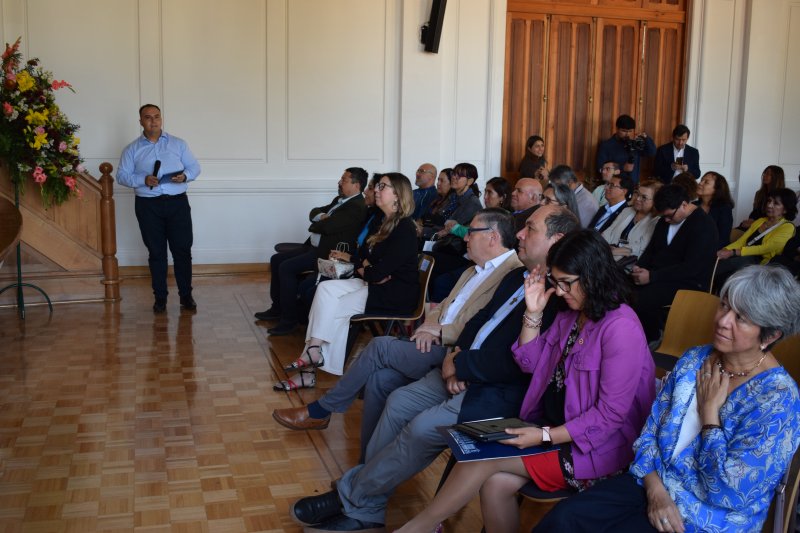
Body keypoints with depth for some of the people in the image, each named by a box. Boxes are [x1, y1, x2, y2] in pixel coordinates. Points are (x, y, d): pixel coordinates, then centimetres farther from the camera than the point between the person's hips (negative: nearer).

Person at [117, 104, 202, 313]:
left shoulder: (178, 144, 10)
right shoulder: (132, 149, 8)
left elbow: (195, 167, 9)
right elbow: (122, 176, 2)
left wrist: (185, 176, -14)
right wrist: (144, 180, -16)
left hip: (177, 202, 0)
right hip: (148, 205, 0)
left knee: (182, 250, -1)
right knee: (156, 252, 5)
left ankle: (186, 295, 10)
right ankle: (160, 297, 15)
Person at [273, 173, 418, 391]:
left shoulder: (404, 229, -16)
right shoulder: (384, 224, 15)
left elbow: (379, 272, -21)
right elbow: (360, 255, 14)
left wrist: (364, 270, 0)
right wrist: (366, 267, -7)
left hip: (396, 293, -9)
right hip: (374, 284, 9)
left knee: (333, 308, -18)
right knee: (326, 288, -12)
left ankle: (313, 353, 0)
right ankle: (313, 353, -18)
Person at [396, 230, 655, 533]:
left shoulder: (621, 328, -18)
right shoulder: (570, 315, 8)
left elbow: (611, 414, -19)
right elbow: (530, 364, 13)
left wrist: (547, 436, -22)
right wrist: (533, 313, 0)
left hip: (594, 447, -7)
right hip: (554, 428, 7)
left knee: (485, 458, -16)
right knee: (495, 483, -20)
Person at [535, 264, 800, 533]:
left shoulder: (778, 399, -17)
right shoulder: (694, 359, 2)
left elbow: (729, 493, -21)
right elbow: (651, 429, 6)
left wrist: (708, 410, -15)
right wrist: (655, 490, -10)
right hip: (655, 482, 6)